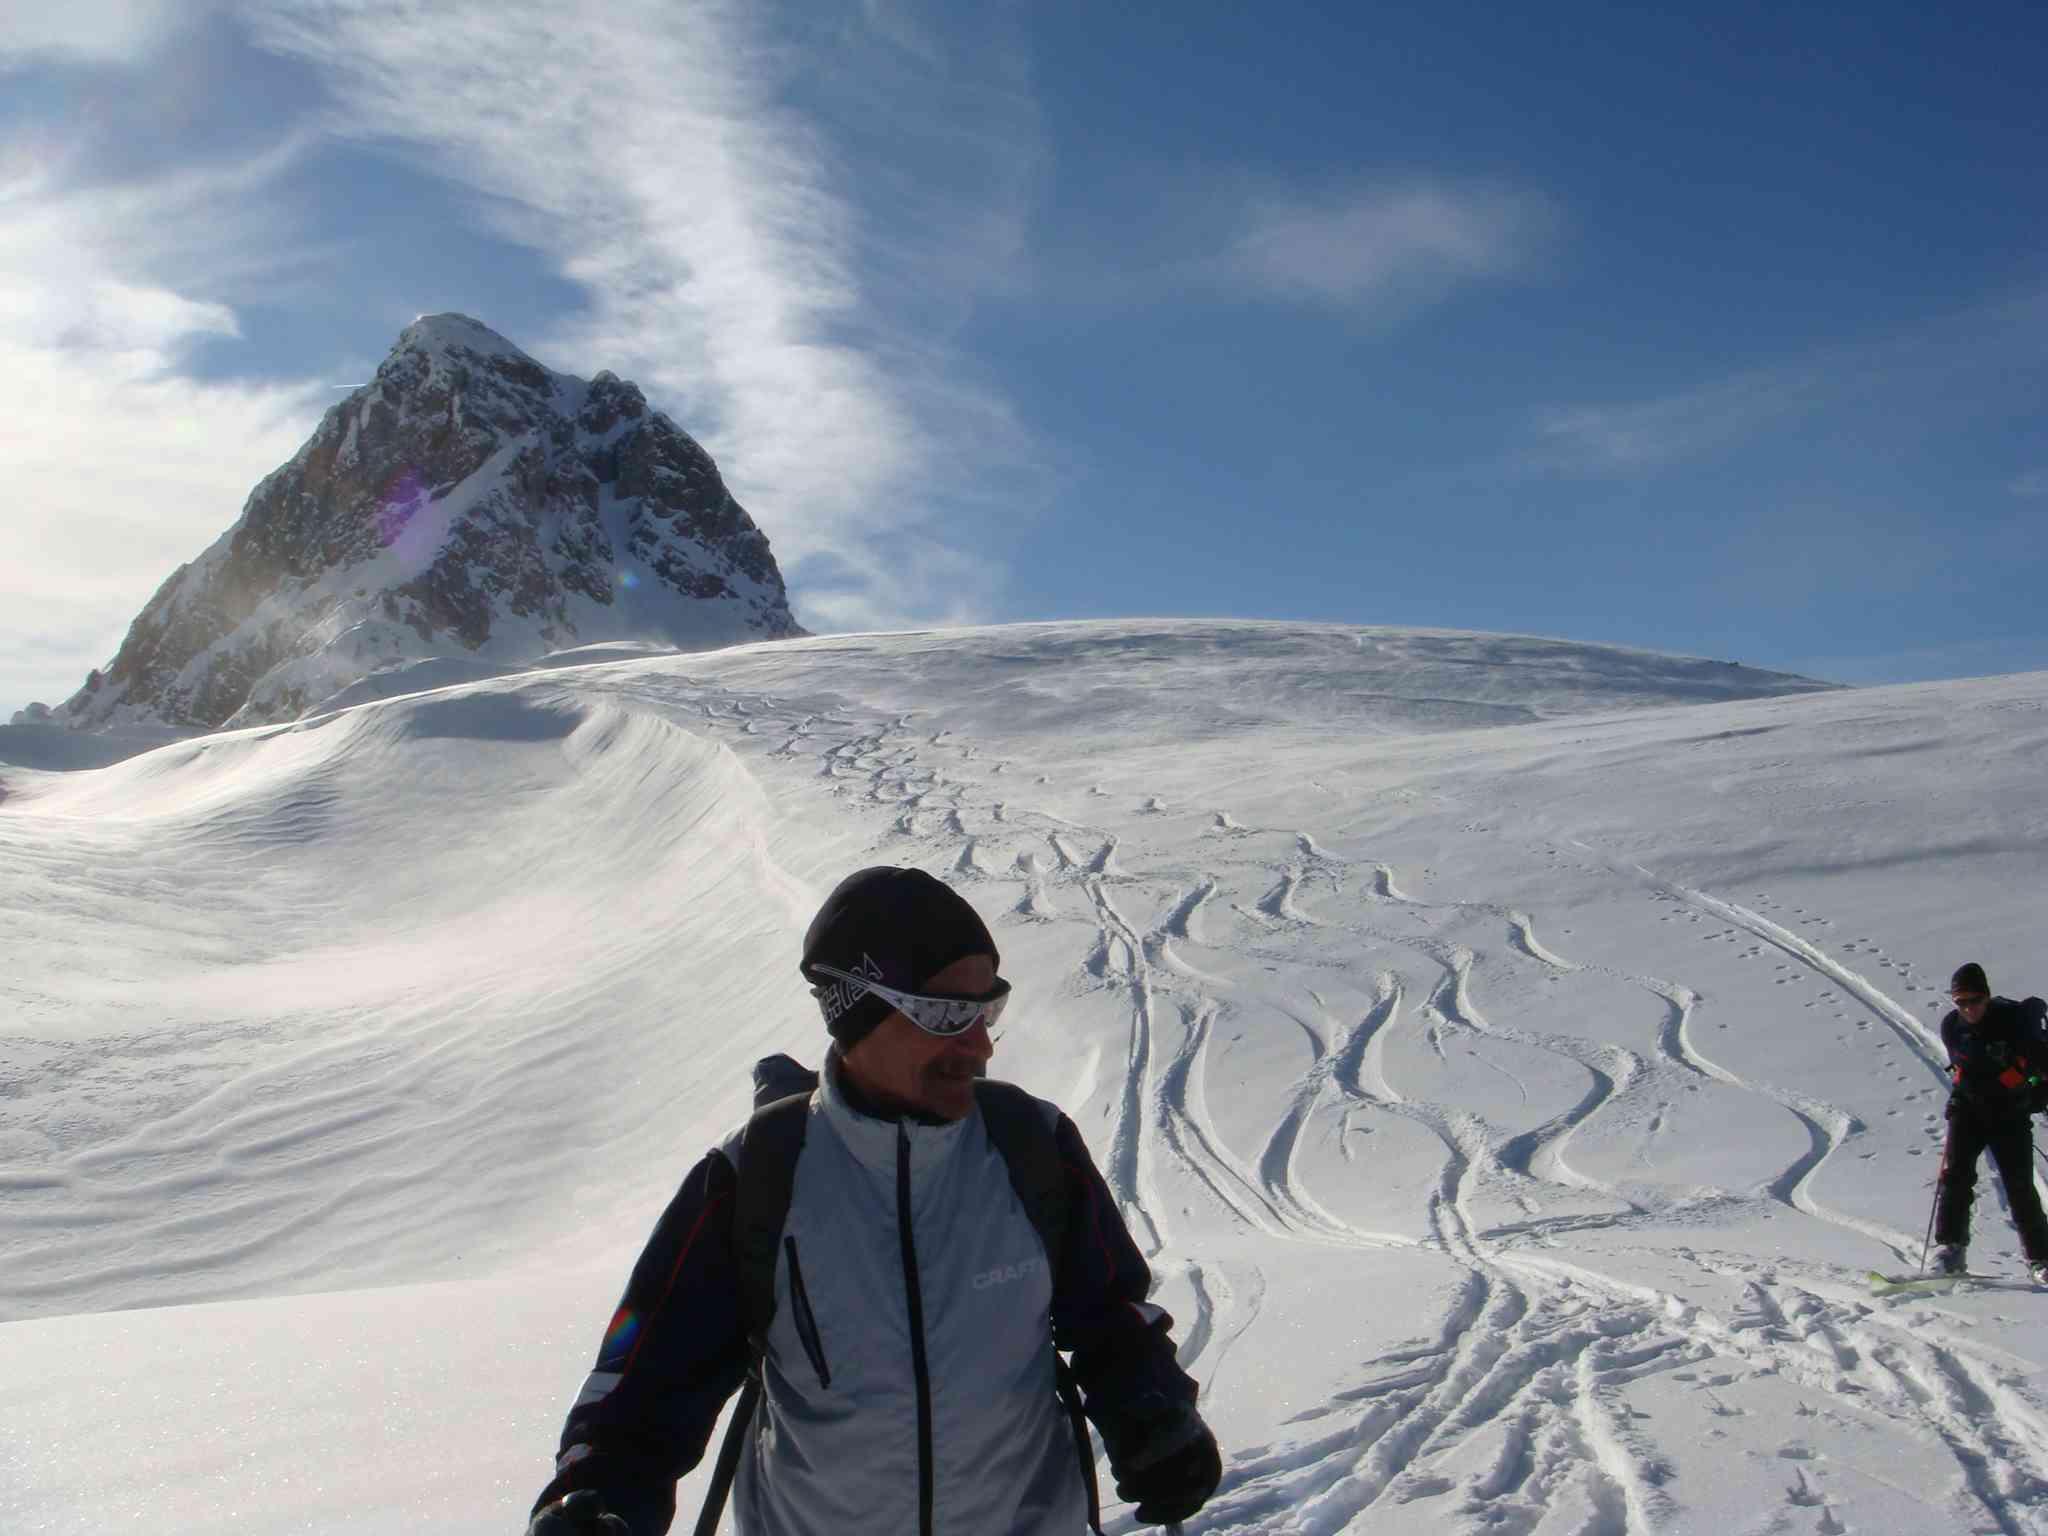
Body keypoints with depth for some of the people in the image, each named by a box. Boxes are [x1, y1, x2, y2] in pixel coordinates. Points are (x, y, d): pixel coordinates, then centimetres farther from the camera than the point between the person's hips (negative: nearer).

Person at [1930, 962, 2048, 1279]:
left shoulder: (2013, 1018, -15)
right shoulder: (1951, 1027, -2)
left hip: (2011, 1114, -3)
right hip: (1969, 1109, 3)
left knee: (2020, 1187, -4)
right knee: (1955, 1174, -12)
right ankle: (1950, 1248, -10)